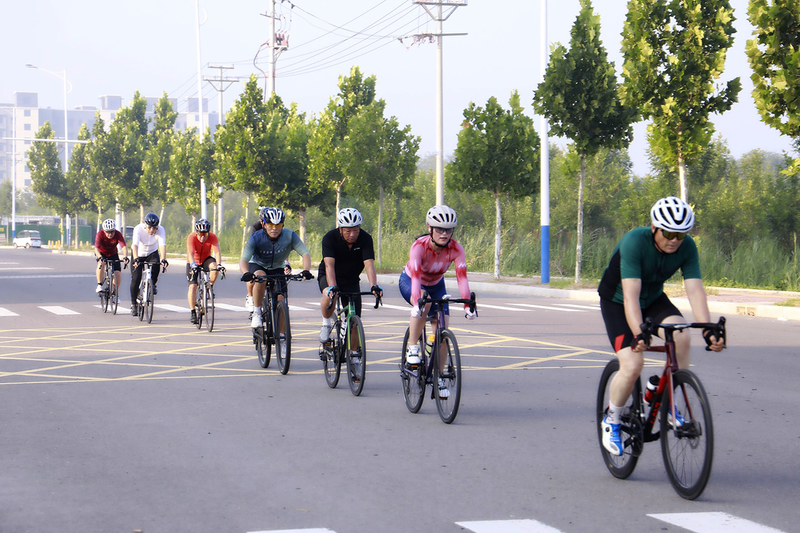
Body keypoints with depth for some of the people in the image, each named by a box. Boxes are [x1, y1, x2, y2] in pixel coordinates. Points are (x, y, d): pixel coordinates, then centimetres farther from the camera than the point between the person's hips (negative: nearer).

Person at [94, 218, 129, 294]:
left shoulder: (118, 235, -27)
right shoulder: (100, 234, -29)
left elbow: (124, 247, -39)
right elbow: (96, 248, -39)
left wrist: (125, 257, -59)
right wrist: (100, 257, -59)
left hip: (113, 254, 2)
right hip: (101, 253, -2)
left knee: (118, 274, -12)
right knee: (101, 264, -35)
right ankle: (99, 286, -20)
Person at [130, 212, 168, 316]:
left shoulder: (160, 230, -25)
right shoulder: (138, 229, -29)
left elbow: (162, 245, -36)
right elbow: (135, 245, -41)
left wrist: (163, 259, -52)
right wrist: (136, 259, -56)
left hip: (152, 253, 1)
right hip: (139, 254, -1)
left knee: (156, 265, -32)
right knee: (136, 278, -11)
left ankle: (153, 284, -1)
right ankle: (133, 304, 6)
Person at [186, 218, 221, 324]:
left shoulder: (212, 237, -23)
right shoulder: (191, 237, -27)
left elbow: (217, 252, -32)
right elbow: (190, 253, -38)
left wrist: (219, 264, -50)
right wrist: (193, 264, -57)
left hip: (206, 260, 1)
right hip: (193, 262, -1)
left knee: (214, 267, -33)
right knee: (192, 286, -13)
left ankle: (210, 286, -7)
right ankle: (193, 313, -4)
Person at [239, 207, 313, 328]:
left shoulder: (290, 236, -23)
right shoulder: (256, 238, -26)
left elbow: (305, 254, -27)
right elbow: (243, 260, -33)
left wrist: (306, 270, -47)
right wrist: (246, 273, -55)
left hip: (277, 269, 2)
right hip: (257, 266, -2)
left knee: (280, 300, -14)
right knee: (261, 277, -37)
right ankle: (256, 313, -21)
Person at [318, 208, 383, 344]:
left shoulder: (365, 239, -20)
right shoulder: (330, 238, -25)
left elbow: (369, 264, -29)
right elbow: (329, 265, -35)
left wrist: (374, 286, -47)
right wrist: (332, 287, -52)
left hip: (351, 280, 2)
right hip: (329, 277, -2)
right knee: (330, 296, -35)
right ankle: (326, 325, -10)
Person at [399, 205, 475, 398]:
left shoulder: (456, 249, -25)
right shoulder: (419, 246, -33)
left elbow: (462, 277, -35)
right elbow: (416, 277, -44)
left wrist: (467, 305, -47)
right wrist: (417, 303, -58)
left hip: (436, 286, 3)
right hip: (409, 282, -3)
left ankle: (438, 377, 8)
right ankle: (412, 347, -21)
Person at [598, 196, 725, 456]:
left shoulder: (687, 247, -19)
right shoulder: (634, 242, -33)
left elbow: (695, 289, -26)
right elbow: (631, 294, -40)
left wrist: (708, 330, -40)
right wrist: (638, 334, -53)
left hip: (653, 299, 4)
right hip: (617, 302, -4)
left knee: (681, 337, -26)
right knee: (633, 365, -22)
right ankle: (611, 420, 5)